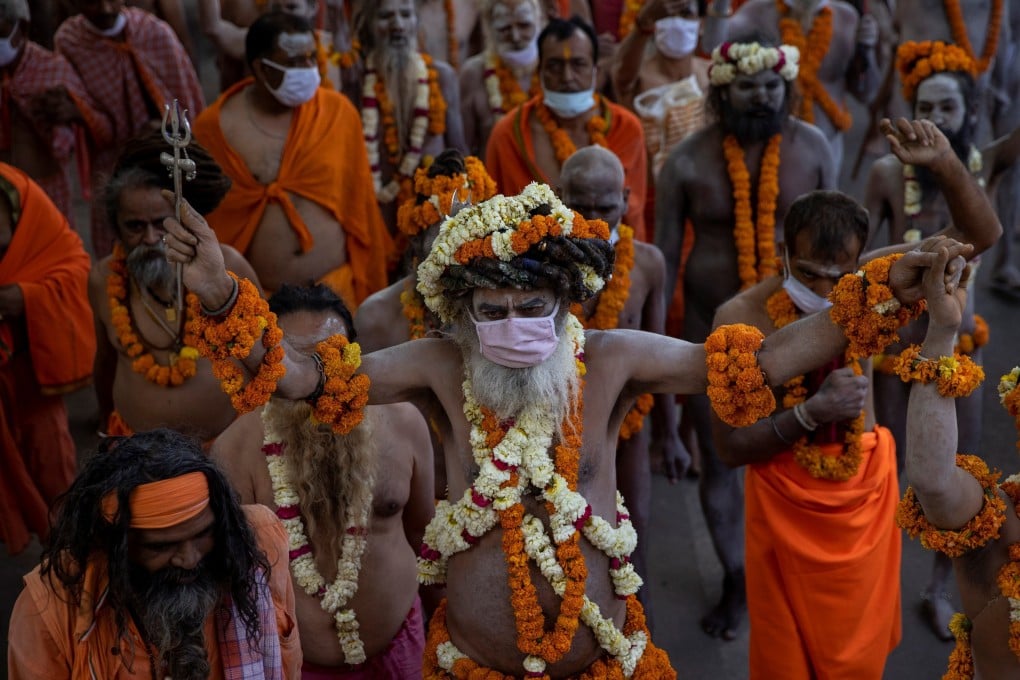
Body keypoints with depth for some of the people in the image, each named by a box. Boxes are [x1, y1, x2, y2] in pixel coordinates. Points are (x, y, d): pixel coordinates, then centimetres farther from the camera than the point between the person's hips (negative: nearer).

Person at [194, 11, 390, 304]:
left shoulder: (337, 111, -2)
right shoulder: (214, 127, -6)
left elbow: (358, 205, 3)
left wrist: (367, 287, 5)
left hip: (335, 287, 1)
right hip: (254, 298, -1)